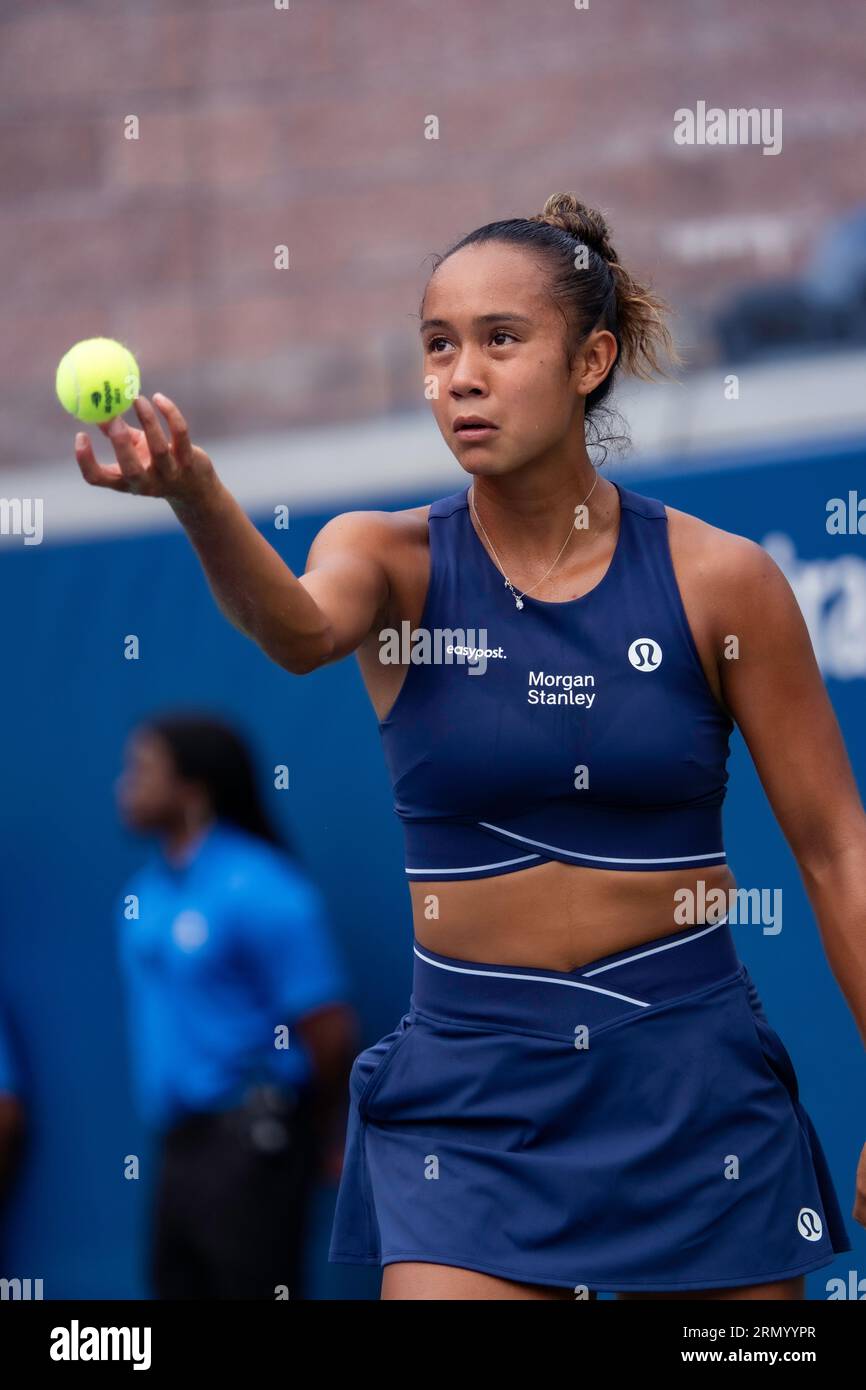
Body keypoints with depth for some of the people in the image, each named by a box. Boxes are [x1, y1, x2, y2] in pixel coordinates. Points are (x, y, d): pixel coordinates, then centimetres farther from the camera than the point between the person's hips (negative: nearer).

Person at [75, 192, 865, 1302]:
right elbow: (300, 631, -26)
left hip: (690, 1077, 0)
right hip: (471, 1085, 0)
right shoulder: (394, 558, -1)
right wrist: (196, 496, -47)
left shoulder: (717, 579, -2)